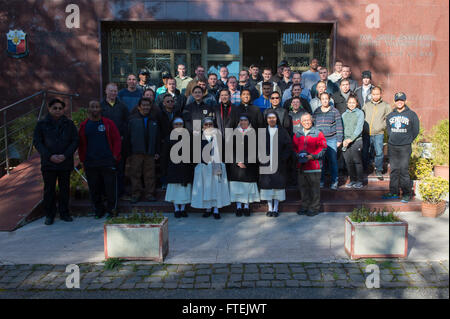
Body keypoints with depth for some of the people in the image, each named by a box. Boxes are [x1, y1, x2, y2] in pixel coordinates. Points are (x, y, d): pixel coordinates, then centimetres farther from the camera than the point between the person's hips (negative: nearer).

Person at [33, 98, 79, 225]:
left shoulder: (69, 124, 4)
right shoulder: (41, 124, 1)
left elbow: (75, 141, 1)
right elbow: (37, 142, -2)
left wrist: (65, 155, -13)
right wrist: (50, 156, -14)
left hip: (66, 162, 1)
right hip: (48, 163, -1)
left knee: (65, 188, 9)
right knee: (49, 190, 5)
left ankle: (64, 213, 22)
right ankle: (49, 215, 17)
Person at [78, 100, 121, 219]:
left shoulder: (108, 123, 4)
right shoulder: (84, 126, 9)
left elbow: (117, 140, 3)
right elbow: (81, 144, 13)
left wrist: (115, 156, -4)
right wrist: (83, 159, 6)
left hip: (107, 161, -2)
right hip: (90, 163, 2)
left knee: (110, 187, -1)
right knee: (94, 189, 8)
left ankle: (112, 210, 12)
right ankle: (98, 210, 22)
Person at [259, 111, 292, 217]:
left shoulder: (282, 131, 5)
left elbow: (289, 146, 1)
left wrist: (281, 158, -8)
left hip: (279, 163, -1)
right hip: (266, 163, 1)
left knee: (277, 183, 0)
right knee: (267, 184, 1)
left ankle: (275, 208, 8)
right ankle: (270, 208, 10)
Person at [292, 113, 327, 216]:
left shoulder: (318, 133, 0)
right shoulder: (297, 134, 13)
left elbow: (323, 148, -3)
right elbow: (293, 147, 18)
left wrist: (312, 156, -13)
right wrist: (298, 155, -1)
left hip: (314, 166, -4)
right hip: (300, 165, 4)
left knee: (314, 187, -1)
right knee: (303, 187, 10)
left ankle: (314, 208, 10)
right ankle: (305, 207, 22)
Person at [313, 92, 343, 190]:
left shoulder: (335, 111, 4)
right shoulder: (316, 112, 11)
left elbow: (339, 126, 4)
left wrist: (339, 140, -1)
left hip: (331, 140, -2)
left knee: (333, 160, -2)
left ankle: (334, 182, 6)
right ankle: (321, 181, 11)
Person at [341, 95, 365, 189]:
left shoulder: (360, 113, 1)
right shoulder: (344, 114, 14)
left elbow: (359, 128, -8)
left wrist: (351, 139, -16)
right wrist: (343, 140, -4)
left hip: (356, 140, -4)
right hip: (345, 141, 4)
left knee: (357, 161, -4)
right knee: (348, 161, 5)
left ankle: (360, 181, 7)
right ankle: (352, 180, 18)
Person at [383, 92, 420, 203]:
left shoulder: (412, 114, 1)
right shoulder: (390, 115, 11)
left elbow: (415, 131, 5)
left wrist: (408, 140, 3)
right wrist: (392, 139, 13)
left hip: (405, 148, -4)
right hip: (392, 147, 4)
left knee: (404, 170, -6)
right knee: (393, 170, 8)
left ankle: (406, 194, 3)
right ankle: (394, 192, 16)